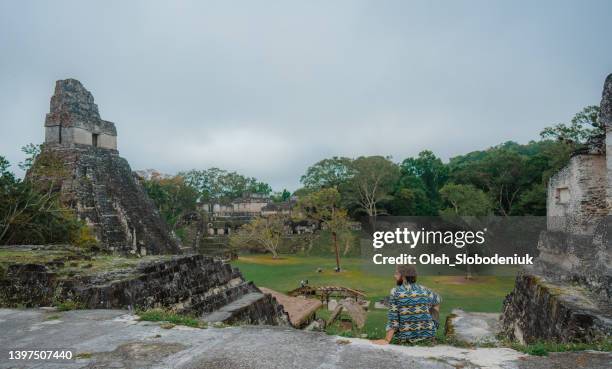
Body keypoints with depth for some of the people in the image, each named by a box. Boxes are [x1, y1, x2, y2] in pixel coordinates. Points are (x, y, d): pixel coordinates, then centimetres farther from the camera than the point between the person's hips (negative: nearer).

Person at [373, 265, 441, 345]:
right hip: (428, 336, 2)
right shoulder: (424, 290, 1)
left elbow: (393, 318, -13)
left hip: (406, 338, -2)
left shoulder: (395, 292, -9)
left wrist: (387, 340, -11)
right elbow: (437, 301, 22)